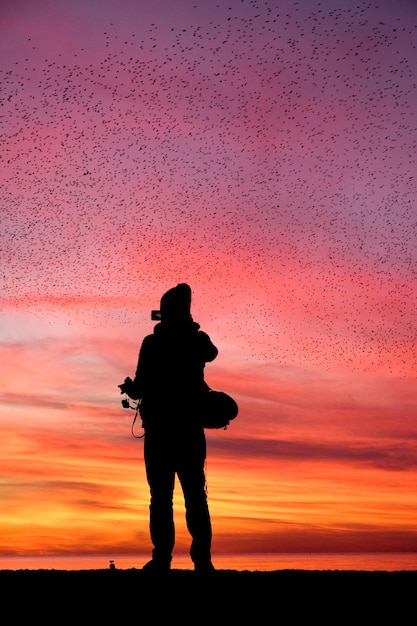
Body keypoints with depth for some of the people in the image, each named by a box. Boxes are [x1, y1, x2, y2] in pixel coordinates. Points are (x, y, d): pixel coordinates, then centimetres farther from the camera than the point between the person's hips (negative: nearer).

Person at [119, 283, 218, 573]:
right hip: (191, 428, 3)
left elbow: (141, 387, -7)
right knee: (195, 493, 5)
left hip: (159, 428, -3)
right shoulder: (198, 340, 5)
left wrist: (130, 388, 14)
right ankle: (202, 557, -1)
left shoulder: (152, 343, -5)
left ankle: (162, 557, -4)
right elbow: (211, 353, 30)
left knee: (161, 494, 0)